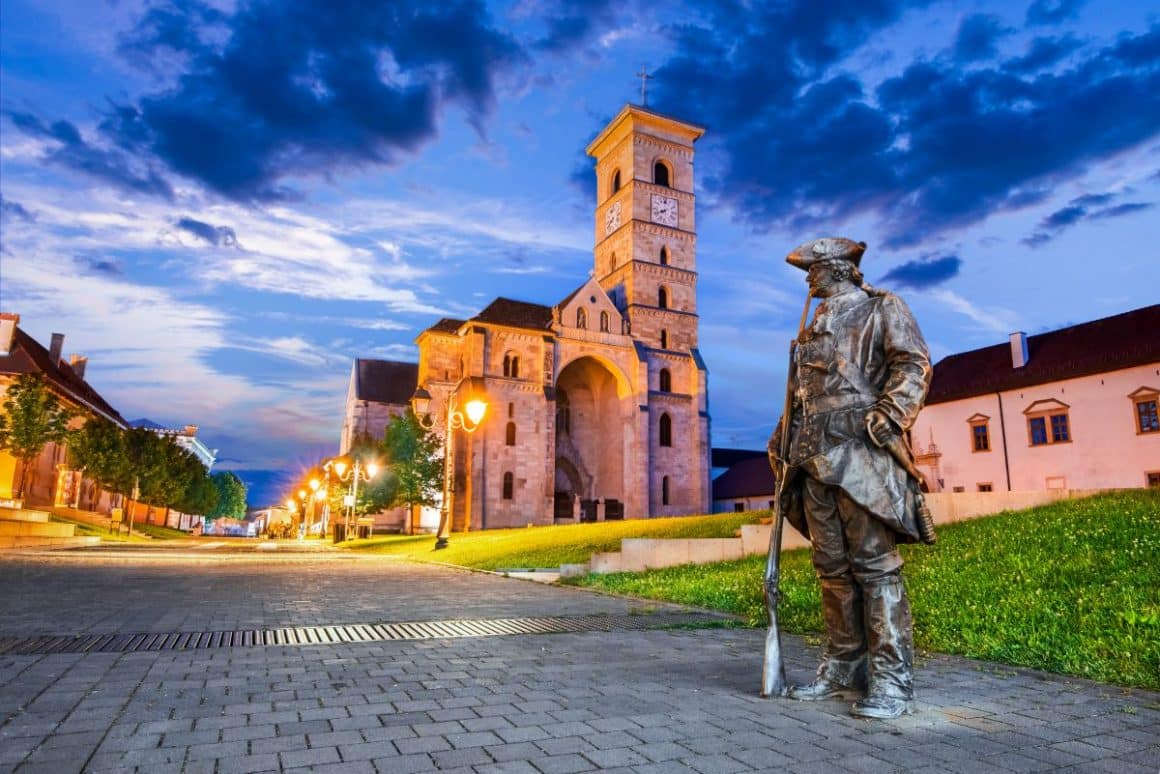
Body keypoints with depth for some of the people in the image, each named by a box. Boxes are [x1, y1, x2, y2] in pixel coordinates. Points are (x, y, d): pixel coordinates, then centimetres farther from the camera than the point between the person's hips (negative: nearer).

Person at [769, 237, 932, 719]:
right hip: (814, 457, 7)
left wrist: (888, 417, -18)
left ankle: (892, 681, -2)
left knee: (875, 563, -8)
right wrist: (782, 438, 17)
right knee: (831, 566, 8)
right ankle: (843, 668, 16)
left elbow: (914, 364, -5)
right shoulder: (814, 326, 26)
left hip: (860, 452, -7)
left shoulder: (881, 309, 7)